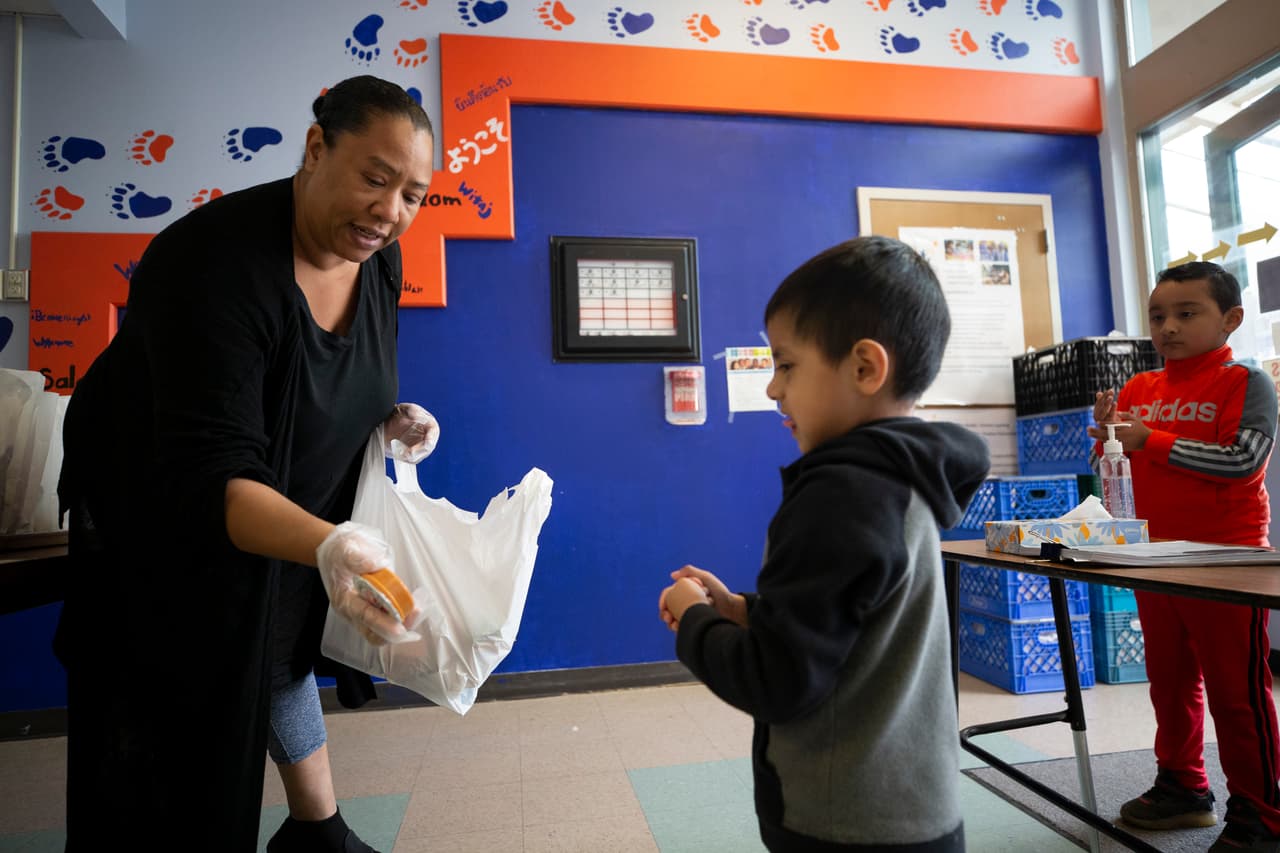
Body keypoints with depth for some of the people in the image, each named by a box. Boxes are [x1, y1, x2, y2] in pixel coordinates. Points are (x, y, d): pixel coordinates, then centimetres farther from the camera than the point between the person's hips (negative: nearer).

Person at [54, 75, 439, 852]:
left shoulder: (378, 260, -11)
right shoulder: (216, 263, -33)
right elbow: (209, 478, -38)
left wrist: (391, 418, -12)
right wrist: (329, 546, -55)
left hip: (291, 511, 7)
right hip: (166, 519, -6)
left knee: (285, 655, 22)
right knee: (180, 729, 8)